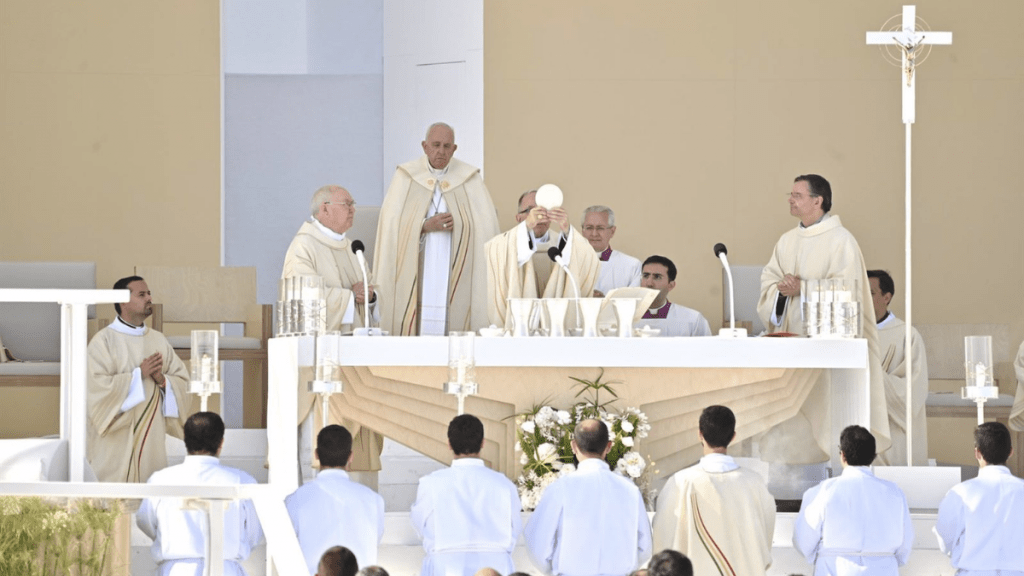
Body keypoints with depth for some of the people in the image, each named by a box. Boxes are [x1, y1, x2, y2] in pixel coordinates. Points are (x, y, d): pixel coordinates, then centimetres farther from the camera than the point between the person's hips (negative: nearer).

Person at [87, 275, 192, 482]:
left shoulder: (159, 340, 13)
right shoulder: (104, 341, -4)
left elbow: (183, 382, 12)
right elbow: (97, 386, -15)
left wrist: (162, 379, -9)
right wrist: (139, 374, -14)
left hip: (151, 437, 5)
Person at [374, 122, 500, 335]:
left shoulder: (469, 179, 5)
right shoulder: (406, 176, 4)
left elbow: (486, 226, 2)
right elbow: (392, 225, -1)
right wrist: (425, 226, -13)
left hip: (454, 274, 0)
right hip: (414, 275, 0)